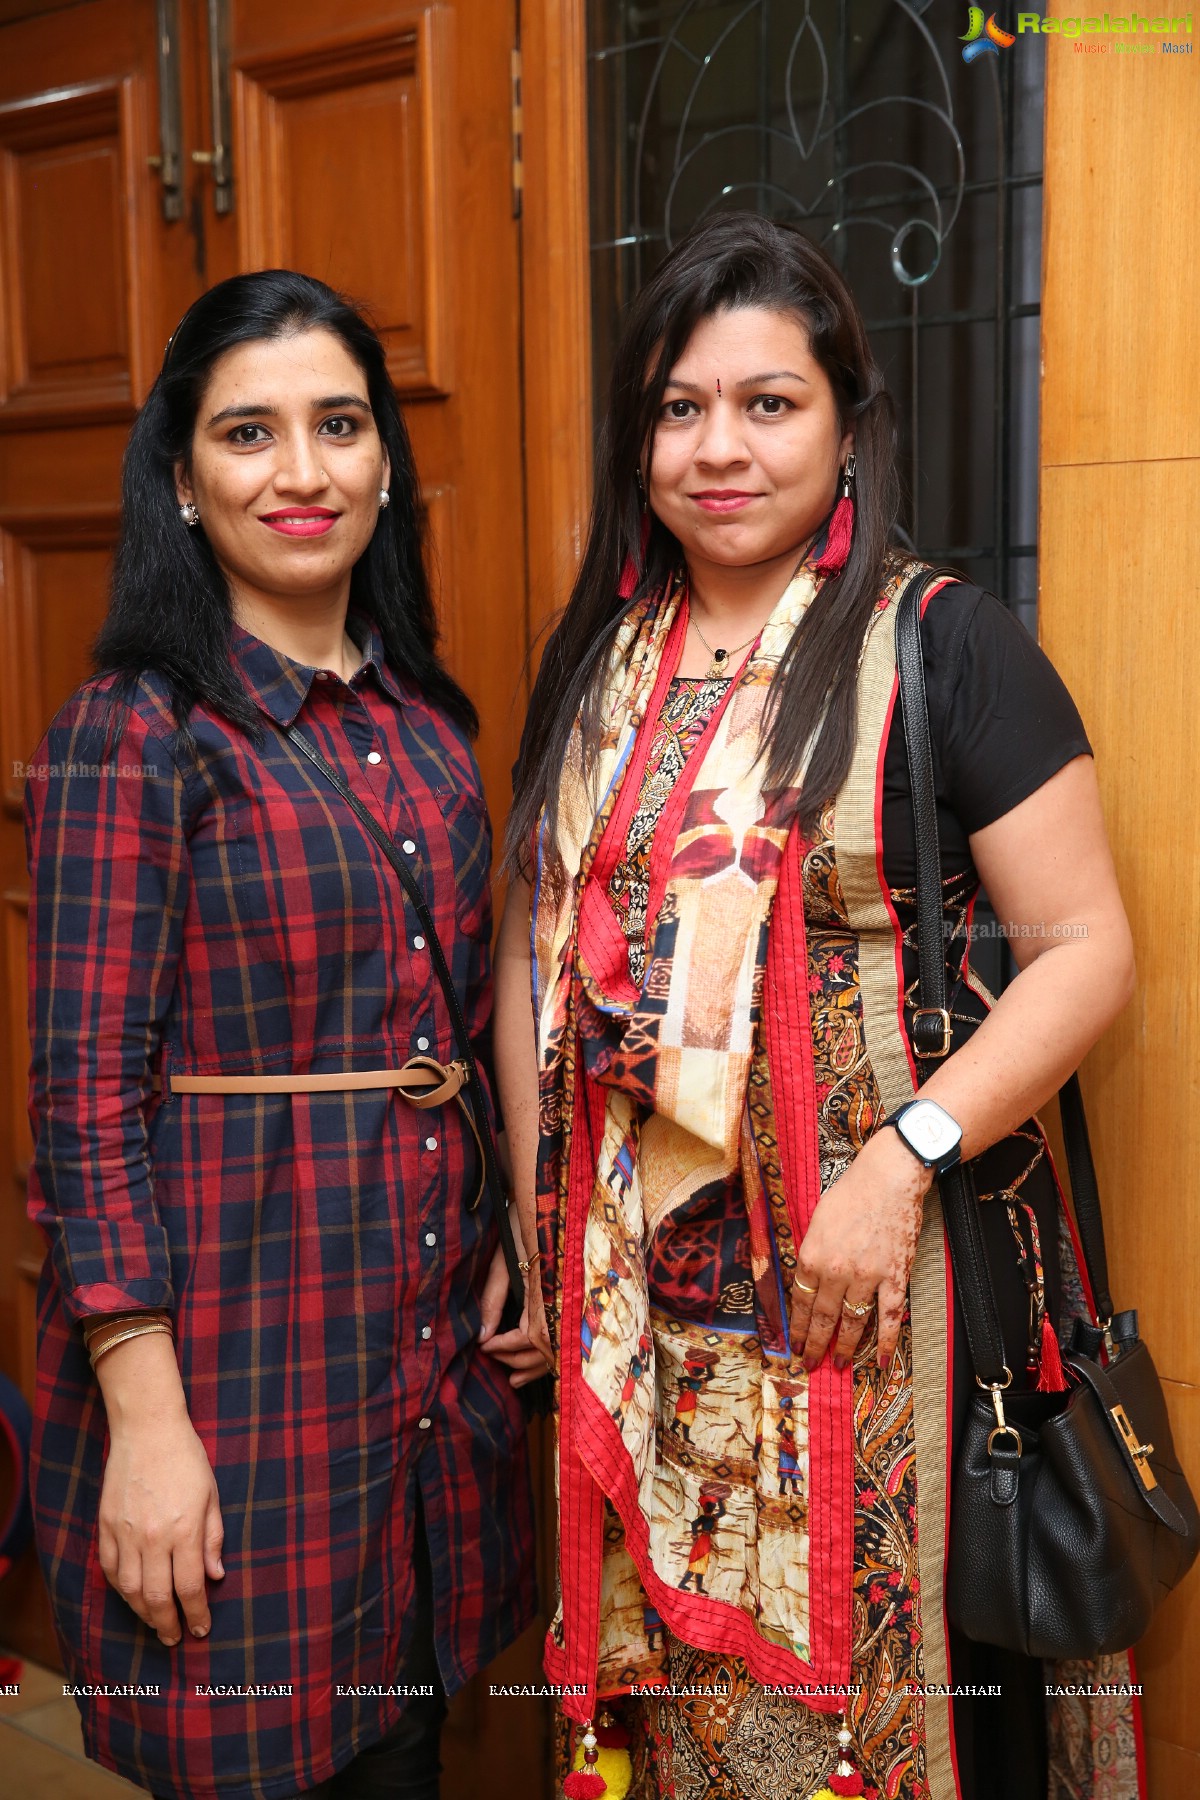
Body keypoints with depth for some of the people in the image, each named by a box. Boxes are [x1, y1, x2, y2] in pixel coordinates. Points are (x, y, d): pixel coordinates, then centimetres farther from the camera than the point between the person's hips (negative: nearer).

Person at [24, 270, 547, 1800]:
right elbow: (88, 1094, -14)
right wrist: (146, 1415, -16)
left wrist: (507, 1256, 11)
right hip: (235, 1337, -6)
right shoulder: (133, 734, -12)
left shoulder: (424, 721, 8)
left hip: (434, 1340, 6)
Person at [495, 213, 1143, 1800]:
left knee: (876, 1671, 8)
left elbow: (1087, 946, -10)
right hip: (637, 1290, 5)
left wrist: (905, 1163, -21)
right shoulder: (597, 663, 9)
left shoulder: (942, 645, -7)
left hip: (878, 1276, -4)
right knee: (663, 1667, 16)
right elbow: (530, 943, 14)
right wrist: (533, 1213, 9)